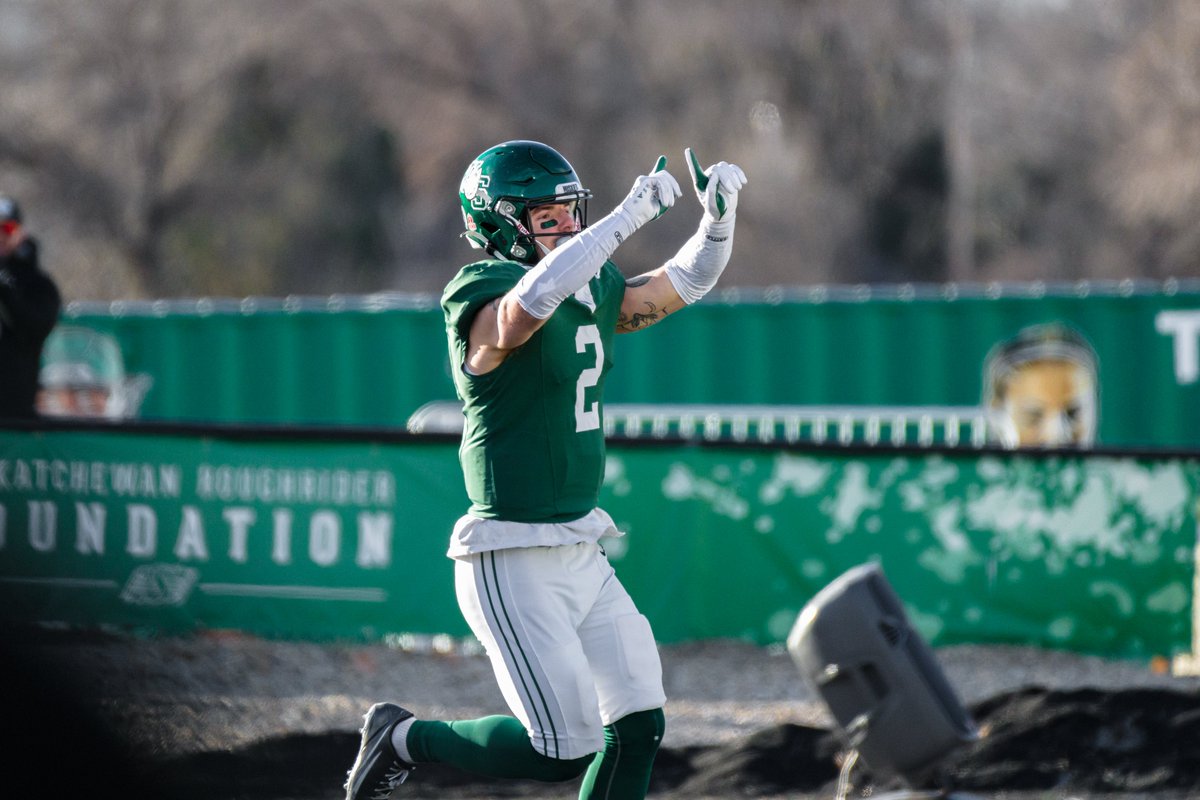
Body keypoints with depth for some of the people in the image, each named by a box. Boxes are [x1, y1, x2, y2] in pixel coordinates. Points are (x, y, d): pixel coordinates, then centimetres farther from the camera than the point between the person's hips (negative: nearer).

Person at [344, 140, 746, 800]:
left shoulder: (593, 291, 11)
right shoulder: (484, 297, -15)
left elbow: (684, 282, 22)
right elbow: (529, 302, -38)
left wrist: (719, 215, 1)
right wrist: (629, 216, -37)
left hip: (582, 556, 9)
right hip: (513, 564, -9)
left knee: (637, 726, 5)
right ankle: (406, 739, 12)